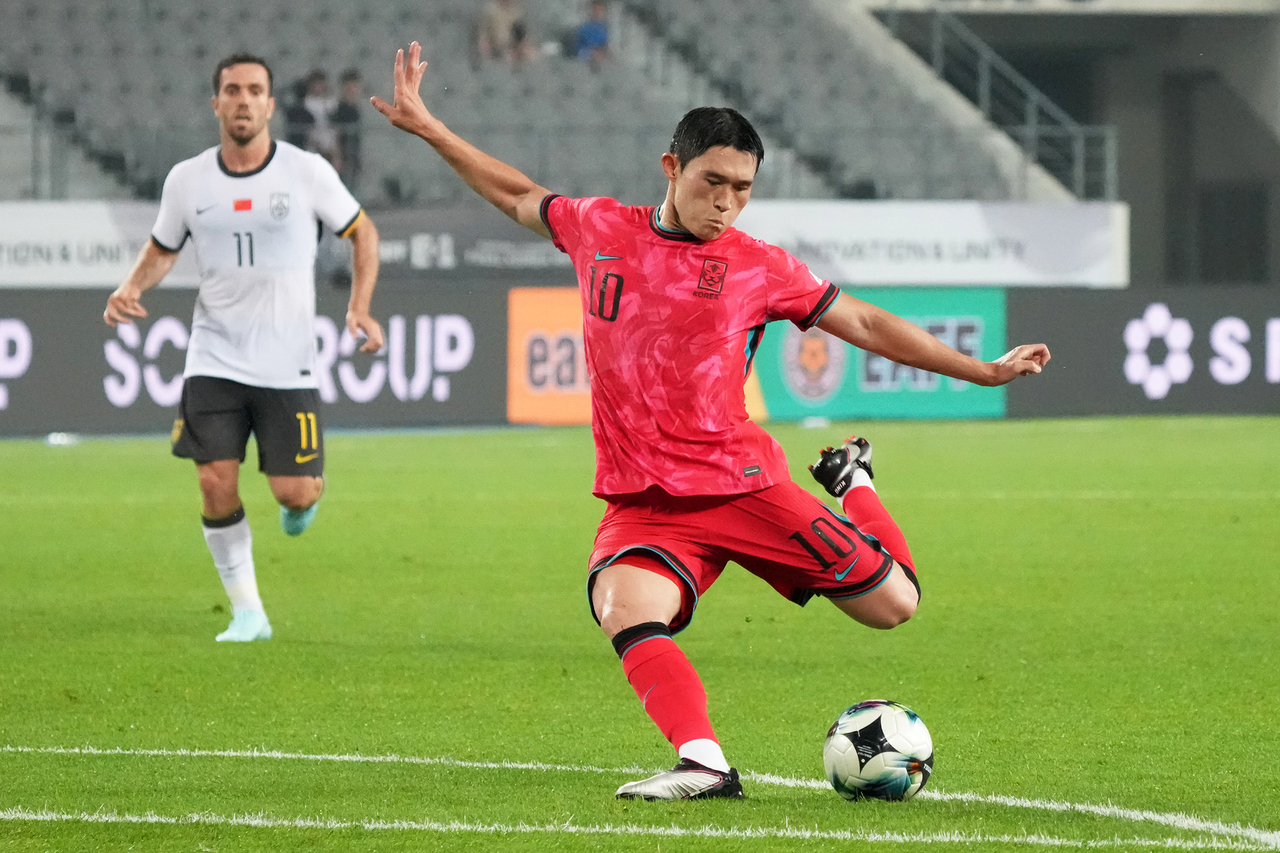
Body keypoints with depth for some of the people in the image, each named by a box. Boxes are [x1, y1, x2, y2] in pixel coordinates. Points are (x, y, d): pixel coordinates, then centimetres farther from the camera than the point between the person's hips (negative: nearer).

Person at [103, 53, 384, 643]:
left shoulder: (307, 172, -5)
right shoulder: (187, 180, 2)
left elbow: (362, 231, 8)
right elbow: (163, 248, 17)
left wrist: (360, 308, -4)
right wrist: (131, 288, -4)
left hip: (288, 366, -2)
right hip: (214, 362, 2)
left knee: (293, 492, -7)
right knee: (216, 485, -10)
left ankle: (306, 491, 32)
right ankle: (247, 612, 6)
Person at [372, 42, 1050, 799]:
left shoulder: (760, 268, 2)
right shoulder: (601, 230, 7)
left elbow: (867, 324, 11)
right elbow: (519, 196, 25)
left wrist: (983, 371, 11)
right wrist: (426, 126, 27)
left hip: (743, 485, 0)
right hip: (641, 502, 0)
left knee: (892, 604, -1)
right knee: (626, 612, -32)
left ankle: (852, 481, 28)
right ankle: (704, 765, -39)